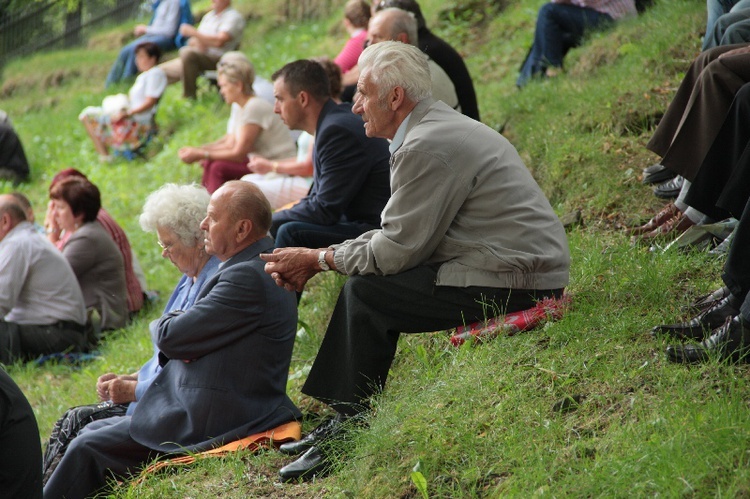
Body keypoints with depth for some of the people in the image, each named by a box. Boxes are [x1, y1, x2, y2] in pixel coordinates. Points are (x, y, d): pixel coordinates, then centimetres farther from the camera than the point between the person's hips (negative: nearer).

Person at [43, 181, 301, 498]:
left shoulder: (247, 277, -22)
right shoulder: (262, 266, 12)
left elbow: (169, 338, -19)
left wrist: (163, 325, 5)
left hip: (211, 424, -11)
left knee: (87, 448, -7)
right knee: (92, 432, 13)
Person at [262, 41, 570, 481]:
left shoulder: (426, 147, -19)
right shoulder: (435, 127, 14)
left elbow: (397, 249, -17)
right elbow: (398, 233, 17)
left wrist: (319, 258, -3)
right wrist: (316, 262, 9)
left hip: (512, 281, -11)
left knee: (366, 293, -10)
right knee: (361, 280, 12)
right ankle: (341, 420, 15)